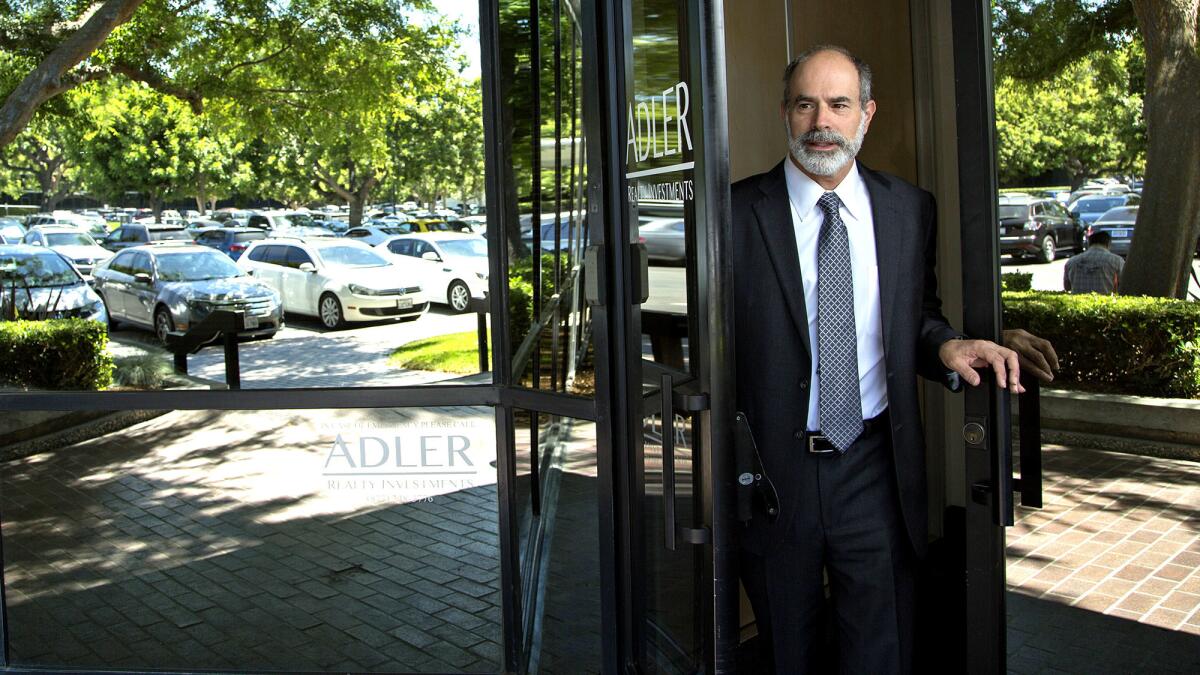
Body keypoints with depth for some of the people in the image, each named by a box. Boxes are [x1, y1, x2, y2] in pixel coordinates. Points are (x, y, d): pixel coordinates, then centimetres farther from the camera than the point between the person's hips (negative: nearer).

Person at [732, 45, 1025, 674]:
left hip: (876, 468, 2)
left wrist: (947, 347, -10)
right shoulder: (737, 212, -5)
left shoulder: (910, 209, 4)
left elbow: (916, 317, 13)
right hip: (771, 471, -1)